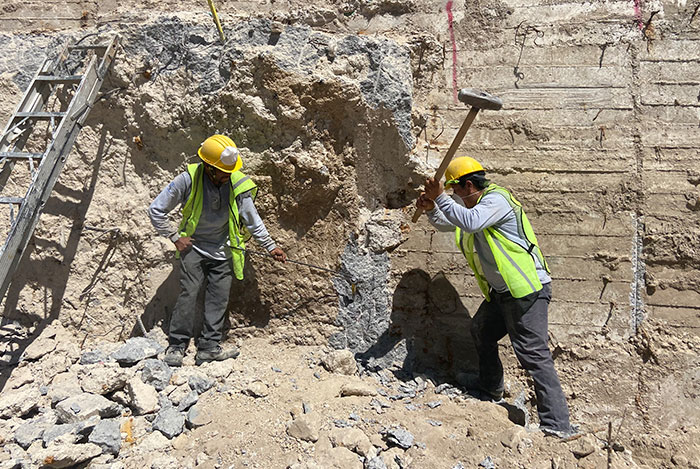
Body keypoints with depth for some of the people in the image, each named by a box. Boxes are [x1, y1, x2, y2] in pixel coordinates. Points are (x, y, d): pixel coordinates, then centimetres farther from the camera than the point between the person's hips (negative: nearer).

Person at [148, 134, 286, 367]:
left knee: (218, 298, 1)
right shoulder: (188, 180, -17)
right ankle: (176, 345, 2)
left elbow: (252, 220, 0)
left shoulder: (238, 184, -11)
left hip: (223, 251, 2)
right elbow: (156, 210, -8)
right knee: (188, 293, -10)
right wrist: (175, 237, -8)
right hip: (193, 246, -2)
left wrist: (270, 246, 0)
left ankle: (209, 347, 9)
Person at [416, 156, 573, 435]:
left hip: (526, 289, -11)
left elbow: (471, 222, -34)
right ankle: (490, 396, 37)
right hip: (502, 292, 11)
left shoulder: (496, 199, -15)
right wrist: (431, 209, 5)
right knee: (481, 333, 21)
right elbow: (445, 224, 26)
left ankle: (557, 425, -9)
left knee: (533, 354, -12)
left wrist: (440, 197, -26)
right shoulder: (473, 207, 16)